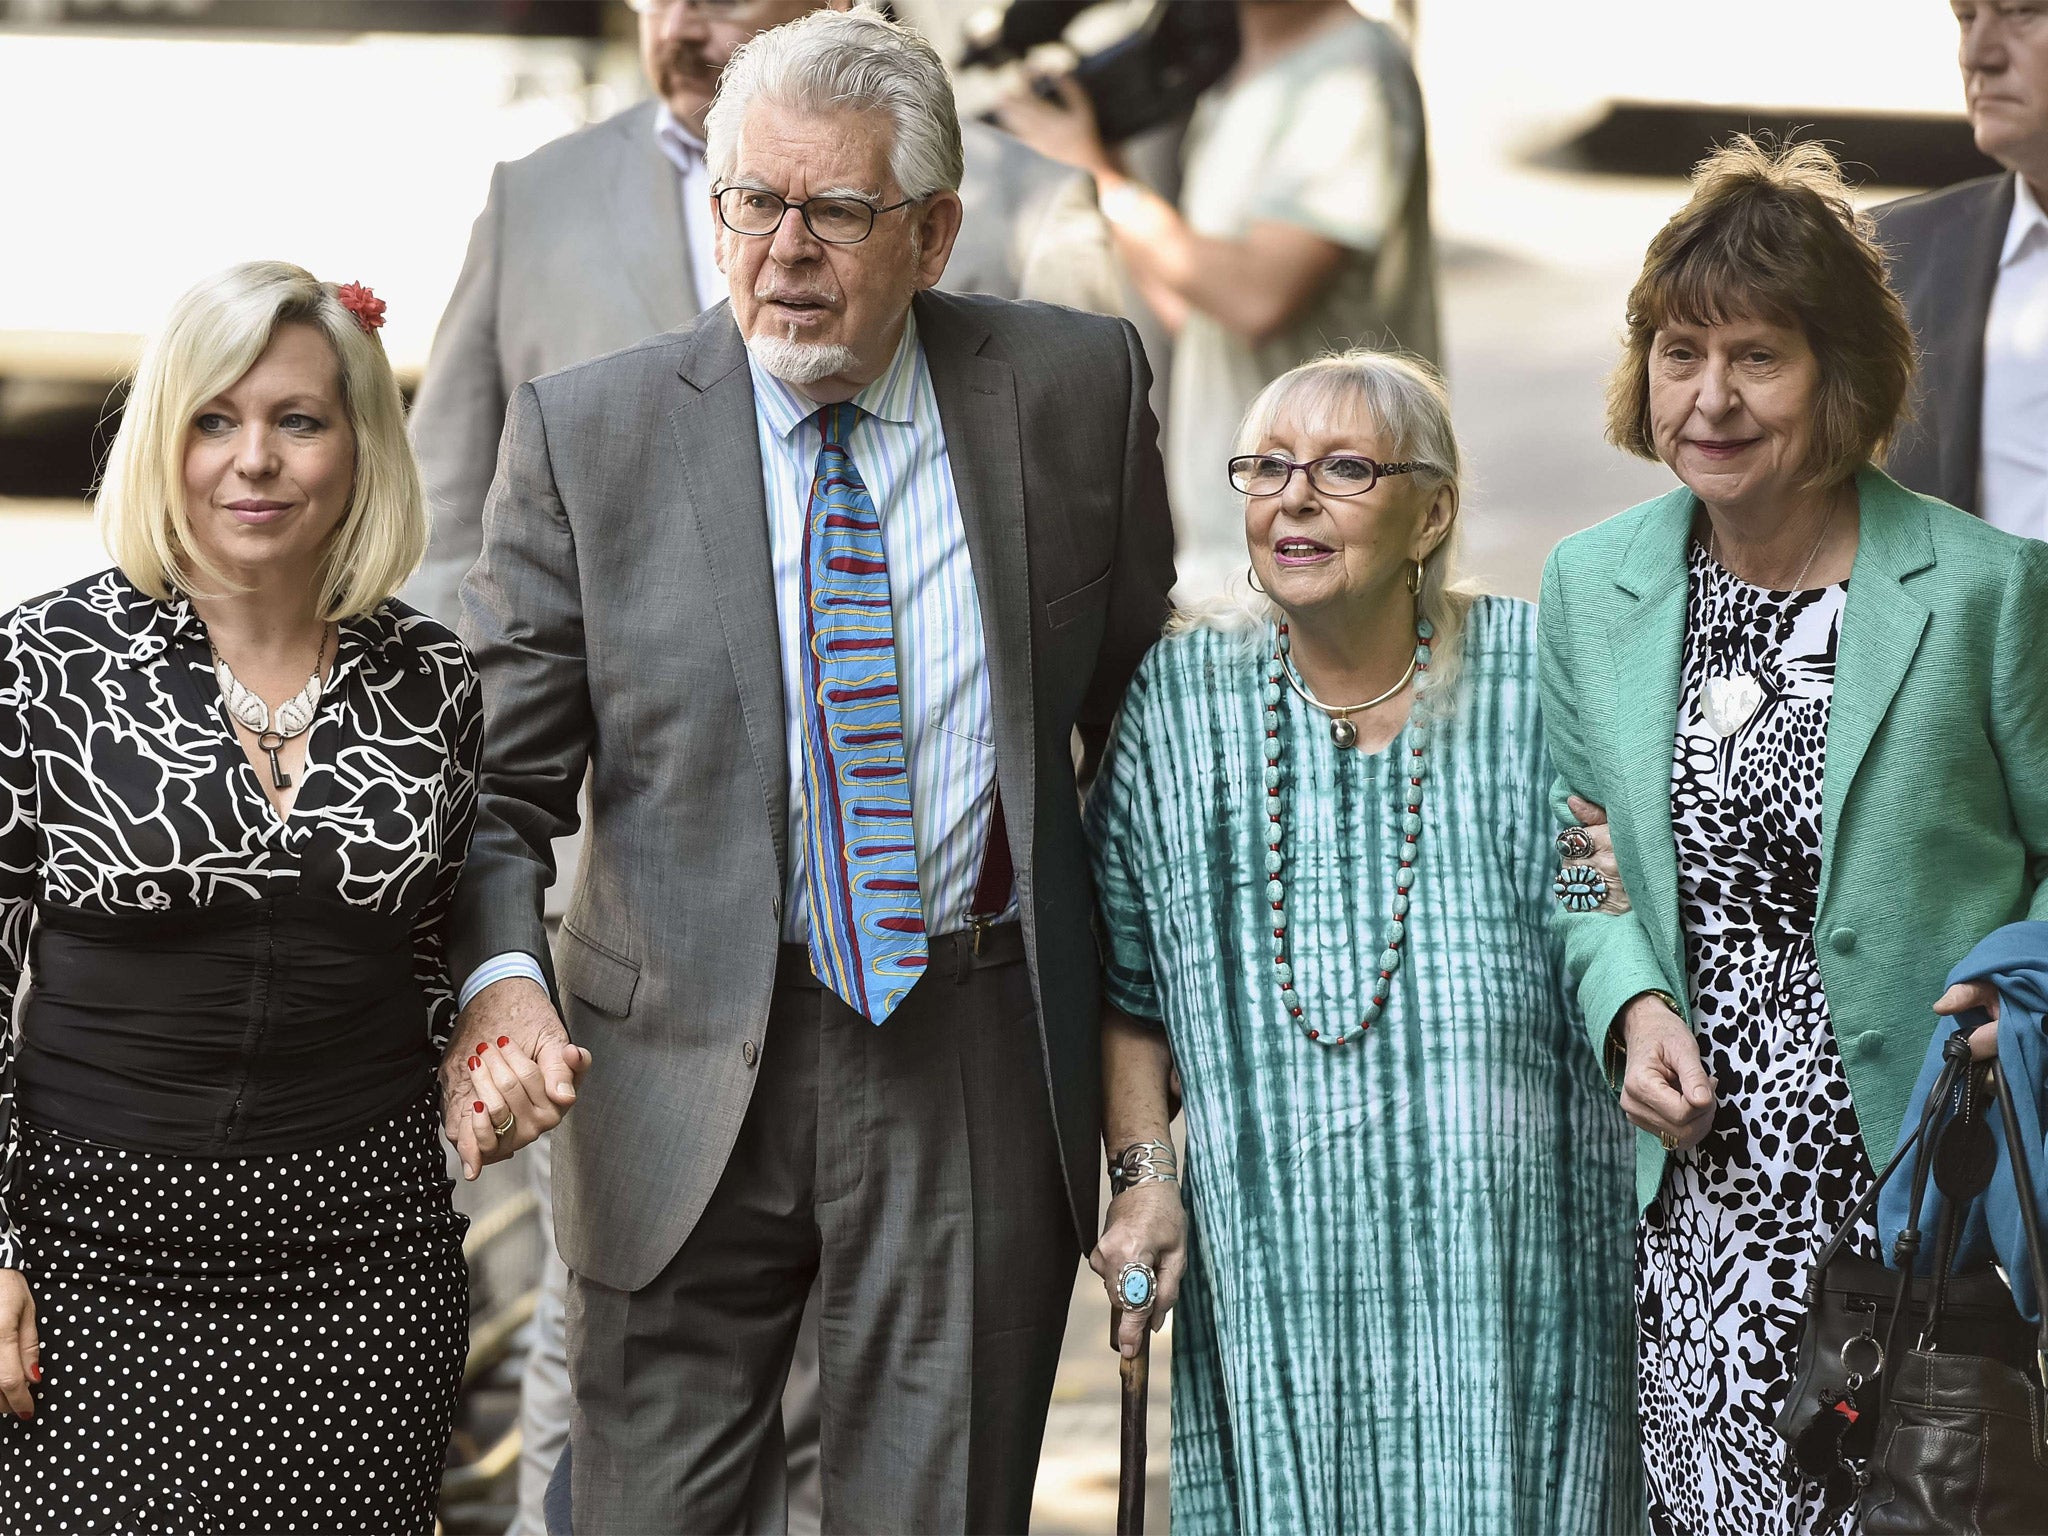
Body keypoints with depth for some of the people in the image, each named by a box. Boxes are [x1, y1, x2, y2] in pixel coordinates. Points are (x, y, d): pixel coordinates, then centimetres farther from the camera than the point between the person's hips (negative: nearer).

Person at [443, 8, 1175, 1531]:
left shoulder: (1075, 387, 1)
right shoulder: (589, 431, -3)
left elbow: (1147, 715, 12)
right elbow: (500, 766, -3)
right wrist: (504, 976, -21)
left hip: (987, 1069, 1)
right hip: (693, 1067, -1)